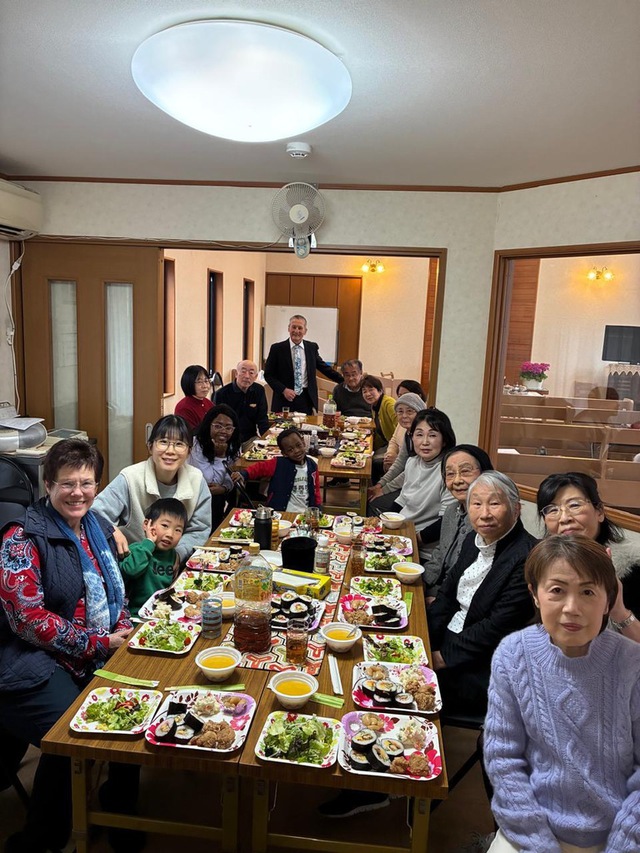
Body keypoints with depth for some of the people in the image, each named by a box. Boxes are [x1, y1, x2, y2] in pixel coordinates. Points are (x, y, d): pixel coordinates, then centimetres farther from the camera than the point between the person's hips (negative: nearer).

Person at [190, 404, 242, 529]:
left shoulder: (233, 446, -2)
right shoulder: (197, 444, -19)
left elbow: (230, 477, 3)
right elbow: (208, 480, -22)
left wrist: (224, 488, -18)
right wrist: (220, 455, -24)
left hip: (219, 495, 6)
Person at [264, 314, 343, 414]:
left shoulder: (312, 347, 6)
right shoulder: (277, 348, -1)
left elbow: (323, 367, 15)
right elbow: (268, 374, 0)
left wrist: (344, 380, 12)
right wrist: (283, 390, -12)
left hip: (306, 399, 2)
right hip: (284, 400, -2)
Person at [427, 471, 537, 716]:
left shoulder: (527, 557, -21)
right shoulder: (474, 540, 5)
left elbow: (499, 627, -22)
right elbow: (447, 594, 8)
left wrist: (444, 657, -16)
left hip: (484, 667, -7)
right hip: (447, 639, 8)